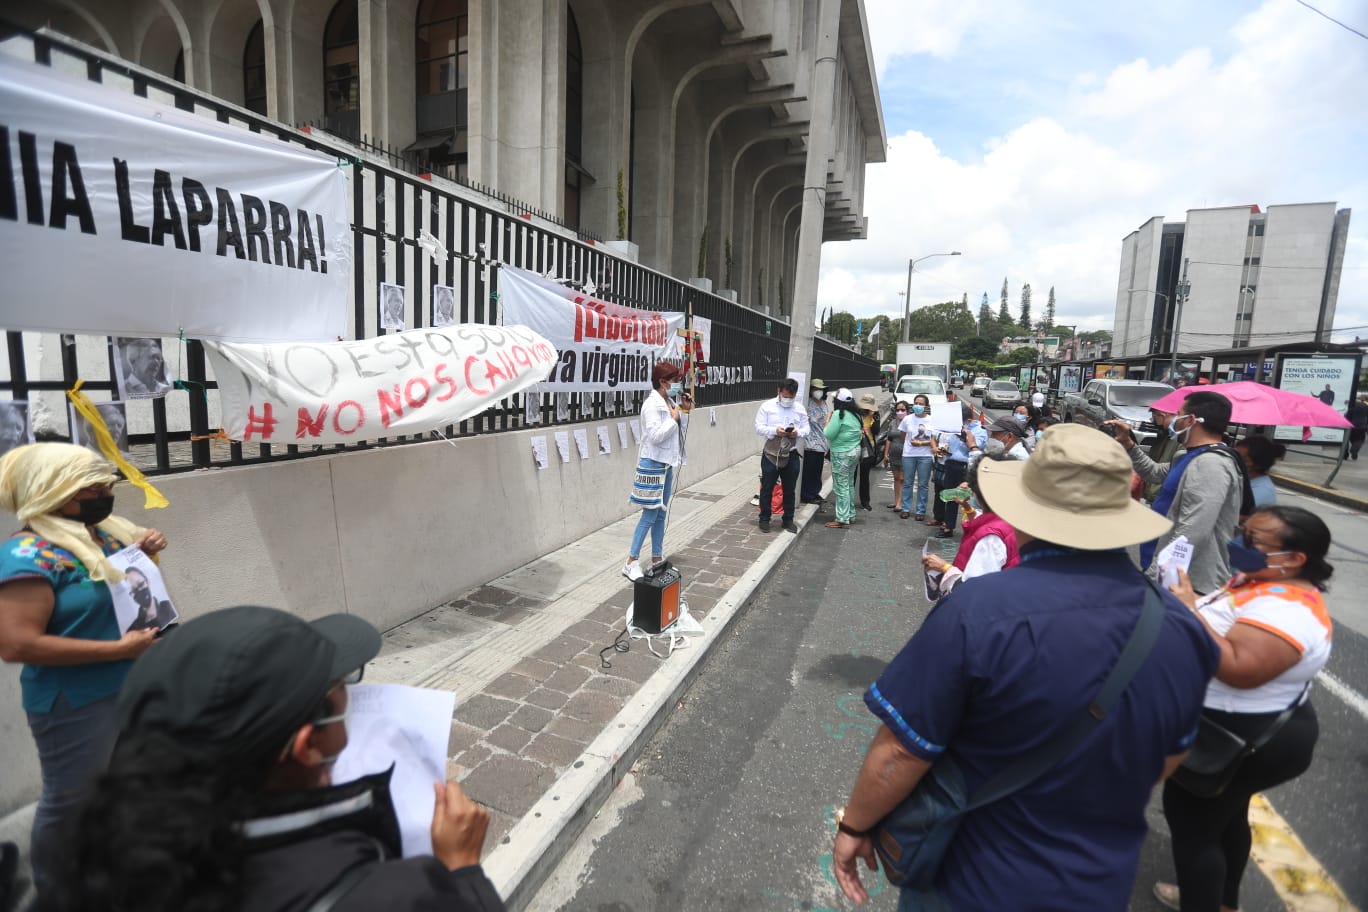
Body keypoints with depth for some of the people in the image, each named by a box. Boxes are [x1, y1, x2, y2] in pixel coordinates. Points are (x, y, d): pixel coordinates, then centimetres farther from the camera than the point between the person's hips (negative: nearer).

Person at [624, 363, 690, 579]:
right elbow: (655, 436, -25)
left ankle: (657, 560, 23)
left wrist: (684, 411, 7)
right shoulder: (652, 404, -16)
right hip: (653, 463, -9)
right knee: (649, 515, -5)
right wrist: (674, 418, -14)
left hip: (666, 463, 9)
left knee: (661, 514, 13)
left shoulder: (669, 402, 9)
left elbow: (676, 431, 18)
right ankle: (631, 563, 4)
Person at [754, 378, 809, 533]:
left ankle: (788, 520, 25)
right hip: (770, 454, -2)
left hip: (791, 455, 3)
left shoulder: (800, 409, 5)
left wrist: (798, 433, -18)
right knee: (767, 488, 5)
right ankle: (764, 519, 19)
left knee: (790, 490, 11)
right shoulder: (767, 406, -4)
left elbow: (806, 429, 5)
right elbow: (759, 427, -8)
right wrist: (775, 431, -24)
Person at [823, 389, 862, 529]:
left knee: (841, 487, -3)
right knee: (849, 485, 17)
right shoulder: (856, 415, 8)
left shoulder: (839, 414, -16)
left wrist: (827, 421, -2)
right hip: (855, 451, 8)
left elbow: (829, 434, -17)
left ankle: (842, 519, 0)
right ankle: (850, 515, 25)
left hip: (842, 454, -8)